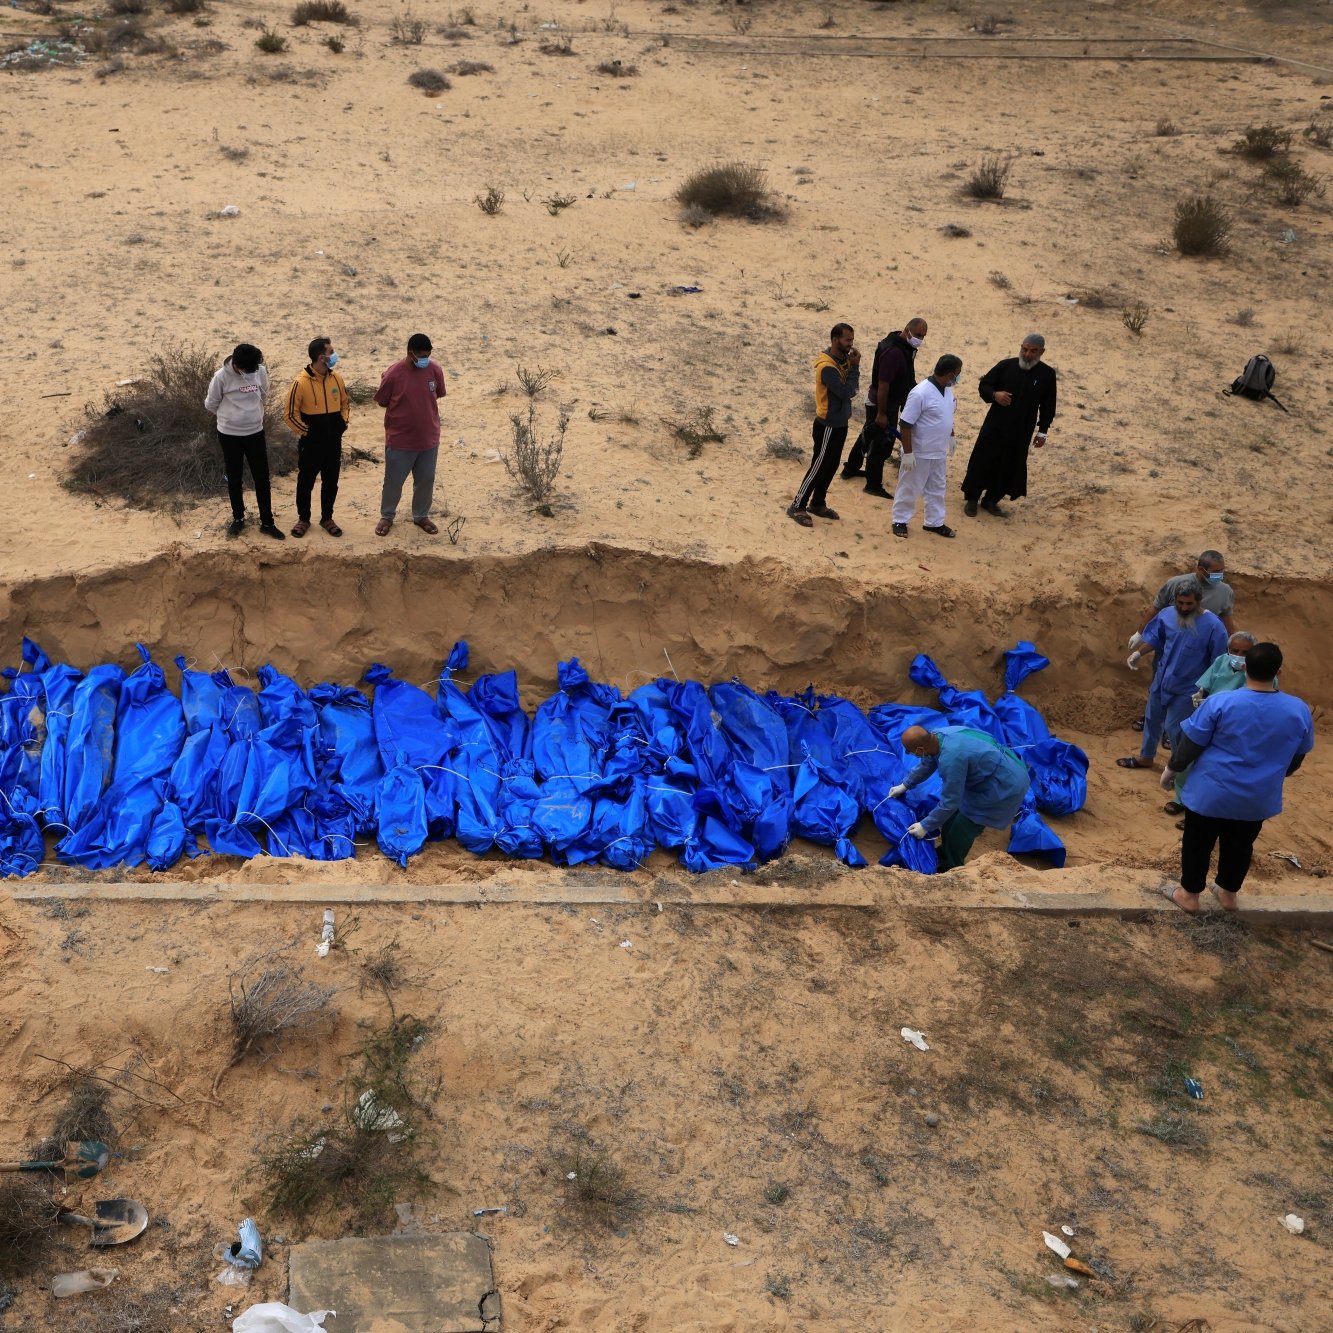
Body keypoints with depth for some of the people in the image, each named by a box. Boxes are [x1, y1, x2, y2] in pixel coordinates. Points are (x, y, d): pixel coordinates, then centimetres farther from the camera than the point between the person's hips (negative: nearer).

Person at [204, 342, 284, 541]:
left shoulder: (261, 371, -9)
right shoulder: (222, 376, -17)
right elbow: (211, 404, -4)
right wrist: (229, 417, 9)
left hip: (256, 433, 2)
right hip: (230, 435, -2)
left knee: (262, 479, 5)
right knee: (234, 479, 10)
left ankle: (267, 522, 14)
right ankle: (238, 518, 27)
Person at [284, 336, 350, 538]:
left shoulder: (337, 378, -3)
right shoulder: (301, 383, -18)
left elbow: (345, 403, 14)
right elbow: (291, 415, -12)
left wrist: (343, 423, 2)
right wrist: (307, 432, -11)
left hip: (333, 443, 4)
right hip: (311, 444, -4)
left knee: (331, 482, 14)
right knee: (305, 483, 10)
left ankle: (327, 518, 29)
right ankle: (303, 519, 27)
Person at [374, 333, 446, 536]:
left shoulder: (435, 370, -9)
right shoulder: (393, 374, -19)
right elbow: (382, 402, -4)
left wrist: (423, 408, 4)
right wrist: (403, 410, 1)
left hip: (429, 438, 3)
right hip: (400, 439, -3)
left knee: (426, 480, 17)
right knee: (393, 481, 12)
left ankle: (421, 516, 38)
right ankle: (386, 516, 34)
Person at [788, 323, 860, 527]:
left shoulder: (841, 360, 4)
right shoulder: (827, 367, -26)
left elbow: (851, 389, 5)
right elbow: (847, 392, -27)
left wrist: (852, 366, -11)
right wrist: (855, 367, -20)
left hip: (839, 423, 9)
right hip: (829, 426, -9)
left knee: (831, 467, 18)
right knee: (818, 468, -1)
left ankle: (818, 504, 31)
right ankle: (797, 507, 9)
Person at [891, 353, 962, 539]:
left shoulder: (947, 390, -1)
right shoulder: (920, 393, -26)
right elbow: (905, 424, -23)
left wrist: (951, 437, 19)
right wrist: (908, 453, -22)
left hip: (939, 453, 8)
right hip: (919, 453, -8)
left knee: (937, 489, 18)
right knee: (909, 489, 8)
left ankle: (935, 522, 31)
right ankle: (900, 521, 23)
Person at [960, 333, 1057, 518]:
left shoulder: (1047, 374, -5)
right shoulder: (1006, 365, -7)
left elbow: (1048, 406, 3)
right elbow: (984, 385, 0)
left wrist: (1042, 431, 2)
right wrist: (994, 395, -22)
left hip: (1021, 432, 1)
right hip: (994, 426, -1)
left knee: (1009, 467, 9)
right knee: (981, 461, 2)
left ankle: (991, 501, 26)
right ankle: (971, 499, 18)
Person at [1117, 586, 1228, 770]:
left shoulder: (1213, 625, -25)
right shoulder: (1167, 614, -10)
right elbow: (1154, 638, 9)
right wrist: (1138, 653, -6)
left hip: (1187, 688, -6)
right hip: (1162, 679, 6)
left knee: (1173, 727, 1)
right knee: (1152, 719, 22)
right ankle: (1146, 757, 43)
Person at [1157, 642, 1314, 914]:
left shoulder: (1220, 703, -22)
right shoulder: (1299, 710, -12)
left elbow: (1190, 745, -12)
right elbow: (1296, 758, 4)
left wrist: (1171, 770, 5)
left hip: (1211, 792, -3)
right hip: (1259, 798, 3)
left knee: (1198, 843, 16)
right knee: (1240, 845, 23)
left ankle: (1188, 895, 29)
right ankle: (1228, 893, 40)